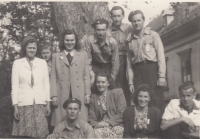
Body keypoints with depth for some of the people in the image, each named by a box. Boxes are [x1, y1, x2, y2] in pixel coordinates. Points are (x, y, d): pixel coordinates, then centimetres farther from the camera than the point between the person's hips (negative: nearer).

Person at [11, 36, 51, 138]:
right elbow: (14, 86, 3)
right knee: (25, 134, -2)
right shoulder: (17, 63, 5)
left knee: (41, 134, -4)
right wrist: (15, 106, -2)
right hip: (24, 103, -1)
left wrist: (48, 103, 5)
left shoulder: (42, 63, 9)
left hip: (40, 103, 1)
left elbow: (46, 84, 10)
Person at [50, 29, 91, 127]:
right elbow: (53, 78, 8)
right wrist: (53, 95, -1)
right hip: (62, 96, 0)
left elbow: (86, 76, 9)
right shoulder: (56, 56, 13)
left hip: (79, 96, 0)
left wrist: (87, 93, 2)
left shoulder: (83, 55, 13)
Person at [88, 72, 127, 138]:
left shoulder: (118, 92, 7)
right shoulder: (93, 97, 15)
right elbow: (91, 118, 11)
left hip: (116, 126, -2)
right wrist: (97, 125, -11)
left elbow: (122, 114, -2)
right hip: (99, 127, 2)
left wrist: (108, 123, -12)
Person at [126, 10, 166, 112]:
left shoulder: (153, 35, 9)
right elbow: (129, 63, 14)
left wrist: (162, 76, -10)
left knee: (157, 101, -7)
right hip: (137, 72, 3)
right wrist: (130, 82, 7)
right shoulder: (130, 41, 17)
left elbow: (160, 55, 0)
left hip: (152, 69, -2)